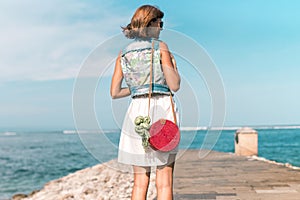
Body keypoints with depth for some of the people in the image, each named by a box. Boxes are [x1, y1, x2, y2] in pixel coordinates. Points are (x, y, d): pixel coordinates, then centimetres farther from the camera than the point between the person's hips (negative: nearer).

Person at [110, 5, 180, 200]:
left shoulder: (124, 53, 12)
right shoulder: (160, 47, 0)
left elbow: (114, 92, 11)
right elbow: (175, 85, -5)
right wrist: (174, 63, 12)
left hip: (136, 112, 4)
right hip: (162, 109, -4)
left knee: (140, 180, 9)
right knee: (164, 180, 1)